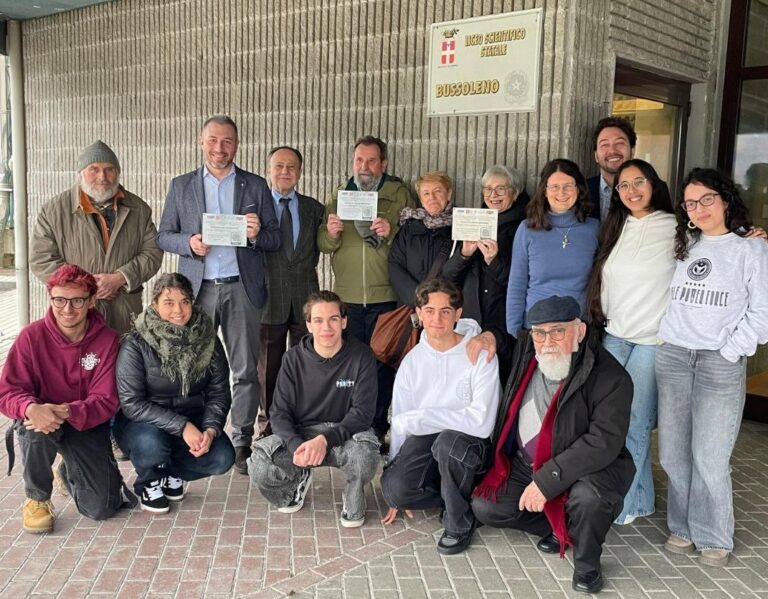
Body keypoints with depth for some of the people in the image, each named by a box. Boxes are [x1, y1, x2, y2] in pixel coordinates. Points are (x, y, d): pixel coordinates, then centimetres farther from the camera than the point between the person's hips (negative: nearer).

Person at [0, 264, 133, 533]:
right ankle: (37, 498, -8)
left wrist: (65, 412, -35)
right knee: (36, 427, -38)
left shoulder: (107, 340, -13)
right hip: (41, 420, 0)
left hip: (86, 427, 1)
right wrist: (31, 408, -39)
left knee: (102, 508, -9)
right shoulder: (32, 336, -13)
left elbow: (105, 401, -16)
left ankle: (70, 473, 28)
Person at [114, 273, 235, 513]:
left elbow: (219, 393, -3)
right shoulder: (135, 344, -16)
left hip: (192, 419, 3)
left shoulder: (208, 340, -5)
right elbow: (131, 403, -20)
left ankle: (170, 472, 12)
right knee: (151, 444, -36)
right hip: (143, 422, -3)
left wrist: (211, 429, -22)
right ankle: (147, 483, 2)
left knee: (222, 458, -20)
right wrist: (182, 426, -27)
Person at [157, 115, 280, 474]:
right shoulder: (181, 186, 9)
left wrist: (257, 234, -15)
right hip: (197, 288, 1)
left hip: (241, 289, 0)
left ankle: (243, 444, 12)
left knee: (245, 371, 2)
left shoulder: (256, 186, 8)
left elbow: (275, 240, 7)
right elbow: (164, 236, 8)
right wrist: (189, 242, -12)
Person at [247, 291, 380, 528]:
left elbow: (362, 412, -13)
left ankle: (353, 495, 1)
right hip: (300, 433, 2)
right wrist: (297, 446, -27)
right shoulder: (294, 358, -4)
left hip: (346, 431, -2)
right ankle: (298, 480, 13)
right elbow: (279, 413, -5)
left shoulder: (361, 356, -10)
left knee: (364, 456, -37)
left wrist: (325, 439, -30)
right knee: (259, 468, -25)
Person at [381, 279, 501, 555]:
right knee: (393, 486, -24)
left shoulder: (480, 355, -13)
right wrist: (395, 473, 6)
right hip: (425, 442, 3)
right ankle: (456, 495, 5)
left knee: (447, 441, -37)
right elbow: (400, 422, 6)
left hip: (467, 442, -3)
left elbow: (481, 422, -23)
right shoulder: (412, 361, 1)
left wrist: (420, 417, -22)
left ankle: (460, 522, -10)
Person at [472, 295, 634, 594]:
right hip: (525, 466, 6)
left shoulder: (610, 378, -24)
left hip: (587, 469, -6)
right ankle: (558, 526, 15)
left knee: (588, 498, -37)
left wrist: (547, 479, -32)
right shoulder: (524, 351, -5)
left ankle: (587, 562, -3)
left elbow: (603, 443, -30)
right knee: (484, 508, -8)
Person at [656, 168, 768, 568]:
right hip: (672, 357, 4)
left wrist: (729, 354, -9)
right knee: (673, 452, 6)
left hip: (721, 363, -4)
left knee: (710, 457, -4)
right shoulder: (682, 246, 16)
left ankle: (713, 538, 11)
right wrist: (665, 338, 6)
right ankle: (682, 527, 19)